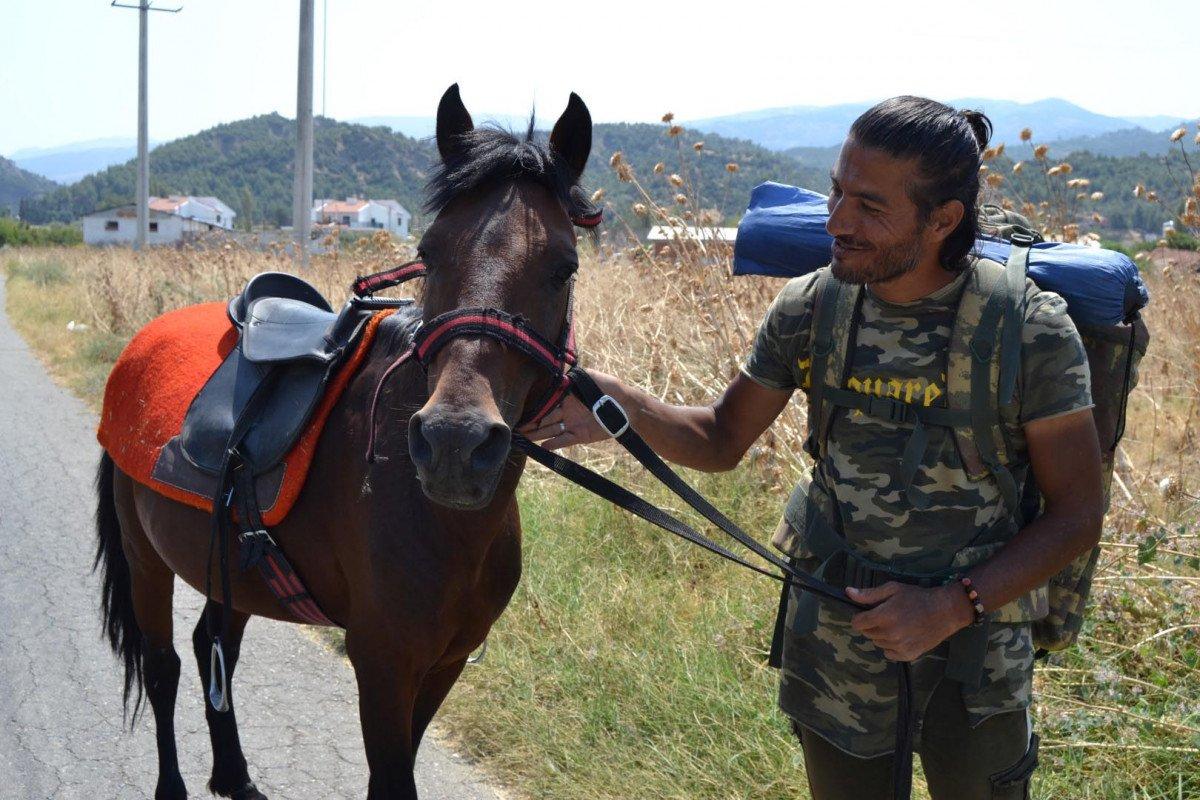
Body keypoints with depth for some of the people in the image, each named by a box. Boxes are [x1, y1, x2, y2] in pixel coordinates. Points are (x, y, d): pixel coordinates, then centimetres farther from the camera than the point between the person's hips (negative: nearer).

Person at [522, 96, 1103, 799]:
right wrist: (620, 408, -16)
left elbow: (1077, 516, -11)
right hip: (834, 647, 3)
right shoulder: (809, 309, -7)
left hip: (973, 654, -2)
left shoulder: (1031, 331, -17)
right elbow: (722, 441, 3)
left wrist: (953, 606, -22)